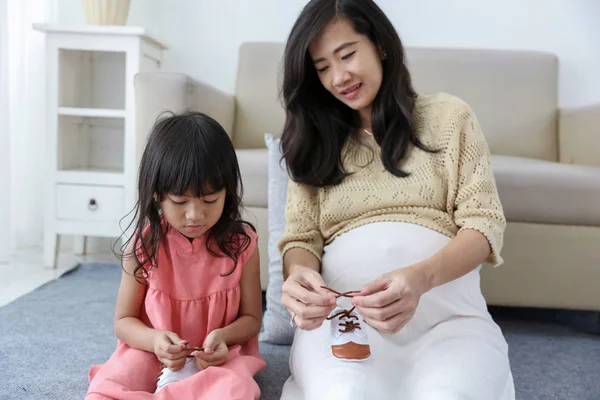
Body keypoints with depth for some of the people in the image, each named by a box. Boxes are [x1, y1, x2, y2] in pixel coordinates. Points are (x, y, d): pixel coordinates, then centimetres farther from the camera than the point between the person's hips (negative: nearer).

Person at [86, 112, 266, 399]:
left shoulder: (241, 243, -10)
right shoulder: (144, 244, -9)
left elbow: (251, 318, 0)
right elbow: (123, 321, 0)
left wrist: (223, 336, -23)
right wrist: (155, 340, -22)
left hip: (219, 355, 0)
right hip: (152, 350, 1)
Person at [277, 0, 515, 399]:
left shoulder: (449, 116, 11)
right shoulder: (314, 141, 18)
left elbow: (485, 223, 2)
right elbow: (301, 237, 10)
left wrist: (421, 278, -20)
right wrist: (300, 274, -17)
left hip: (445, 303, 0)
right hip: (340, 308, 1)